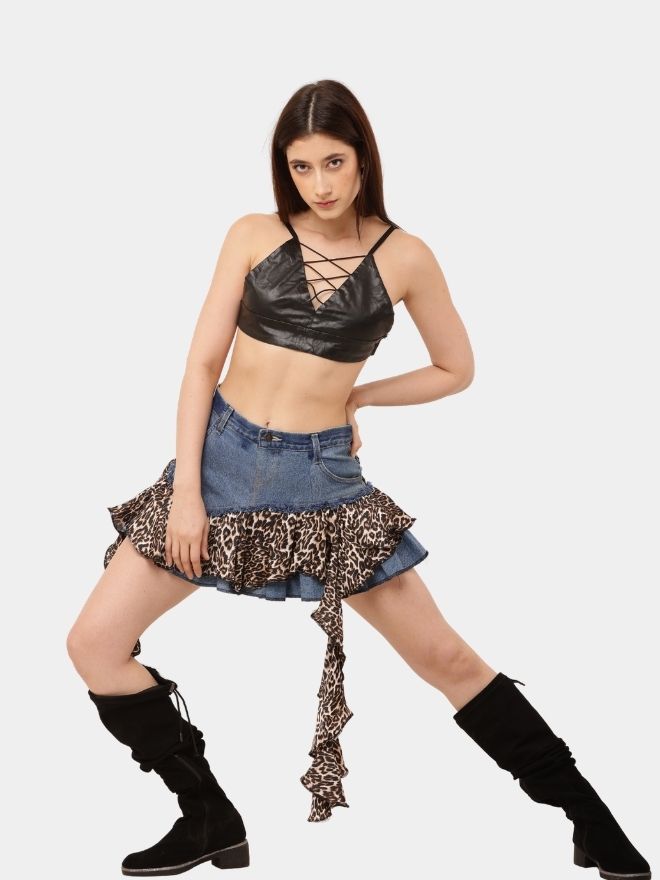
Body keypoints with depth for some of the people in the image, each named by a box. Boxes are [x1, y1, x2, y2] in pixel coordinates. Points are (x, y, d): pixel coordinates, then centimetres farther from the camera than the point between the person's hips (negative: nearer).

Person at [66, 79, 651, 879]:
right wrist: (185, 490, -7)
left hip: (322, 476, -2)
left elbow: (456, 370, 11)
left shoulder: (403, 257, -2)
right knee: (93, 644, -4)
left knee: (446, 657, 0)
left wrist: (353, 396, 6)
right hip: (220, 457, 2)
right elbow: (202, 364, -1)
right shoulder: (253, 236, 0)